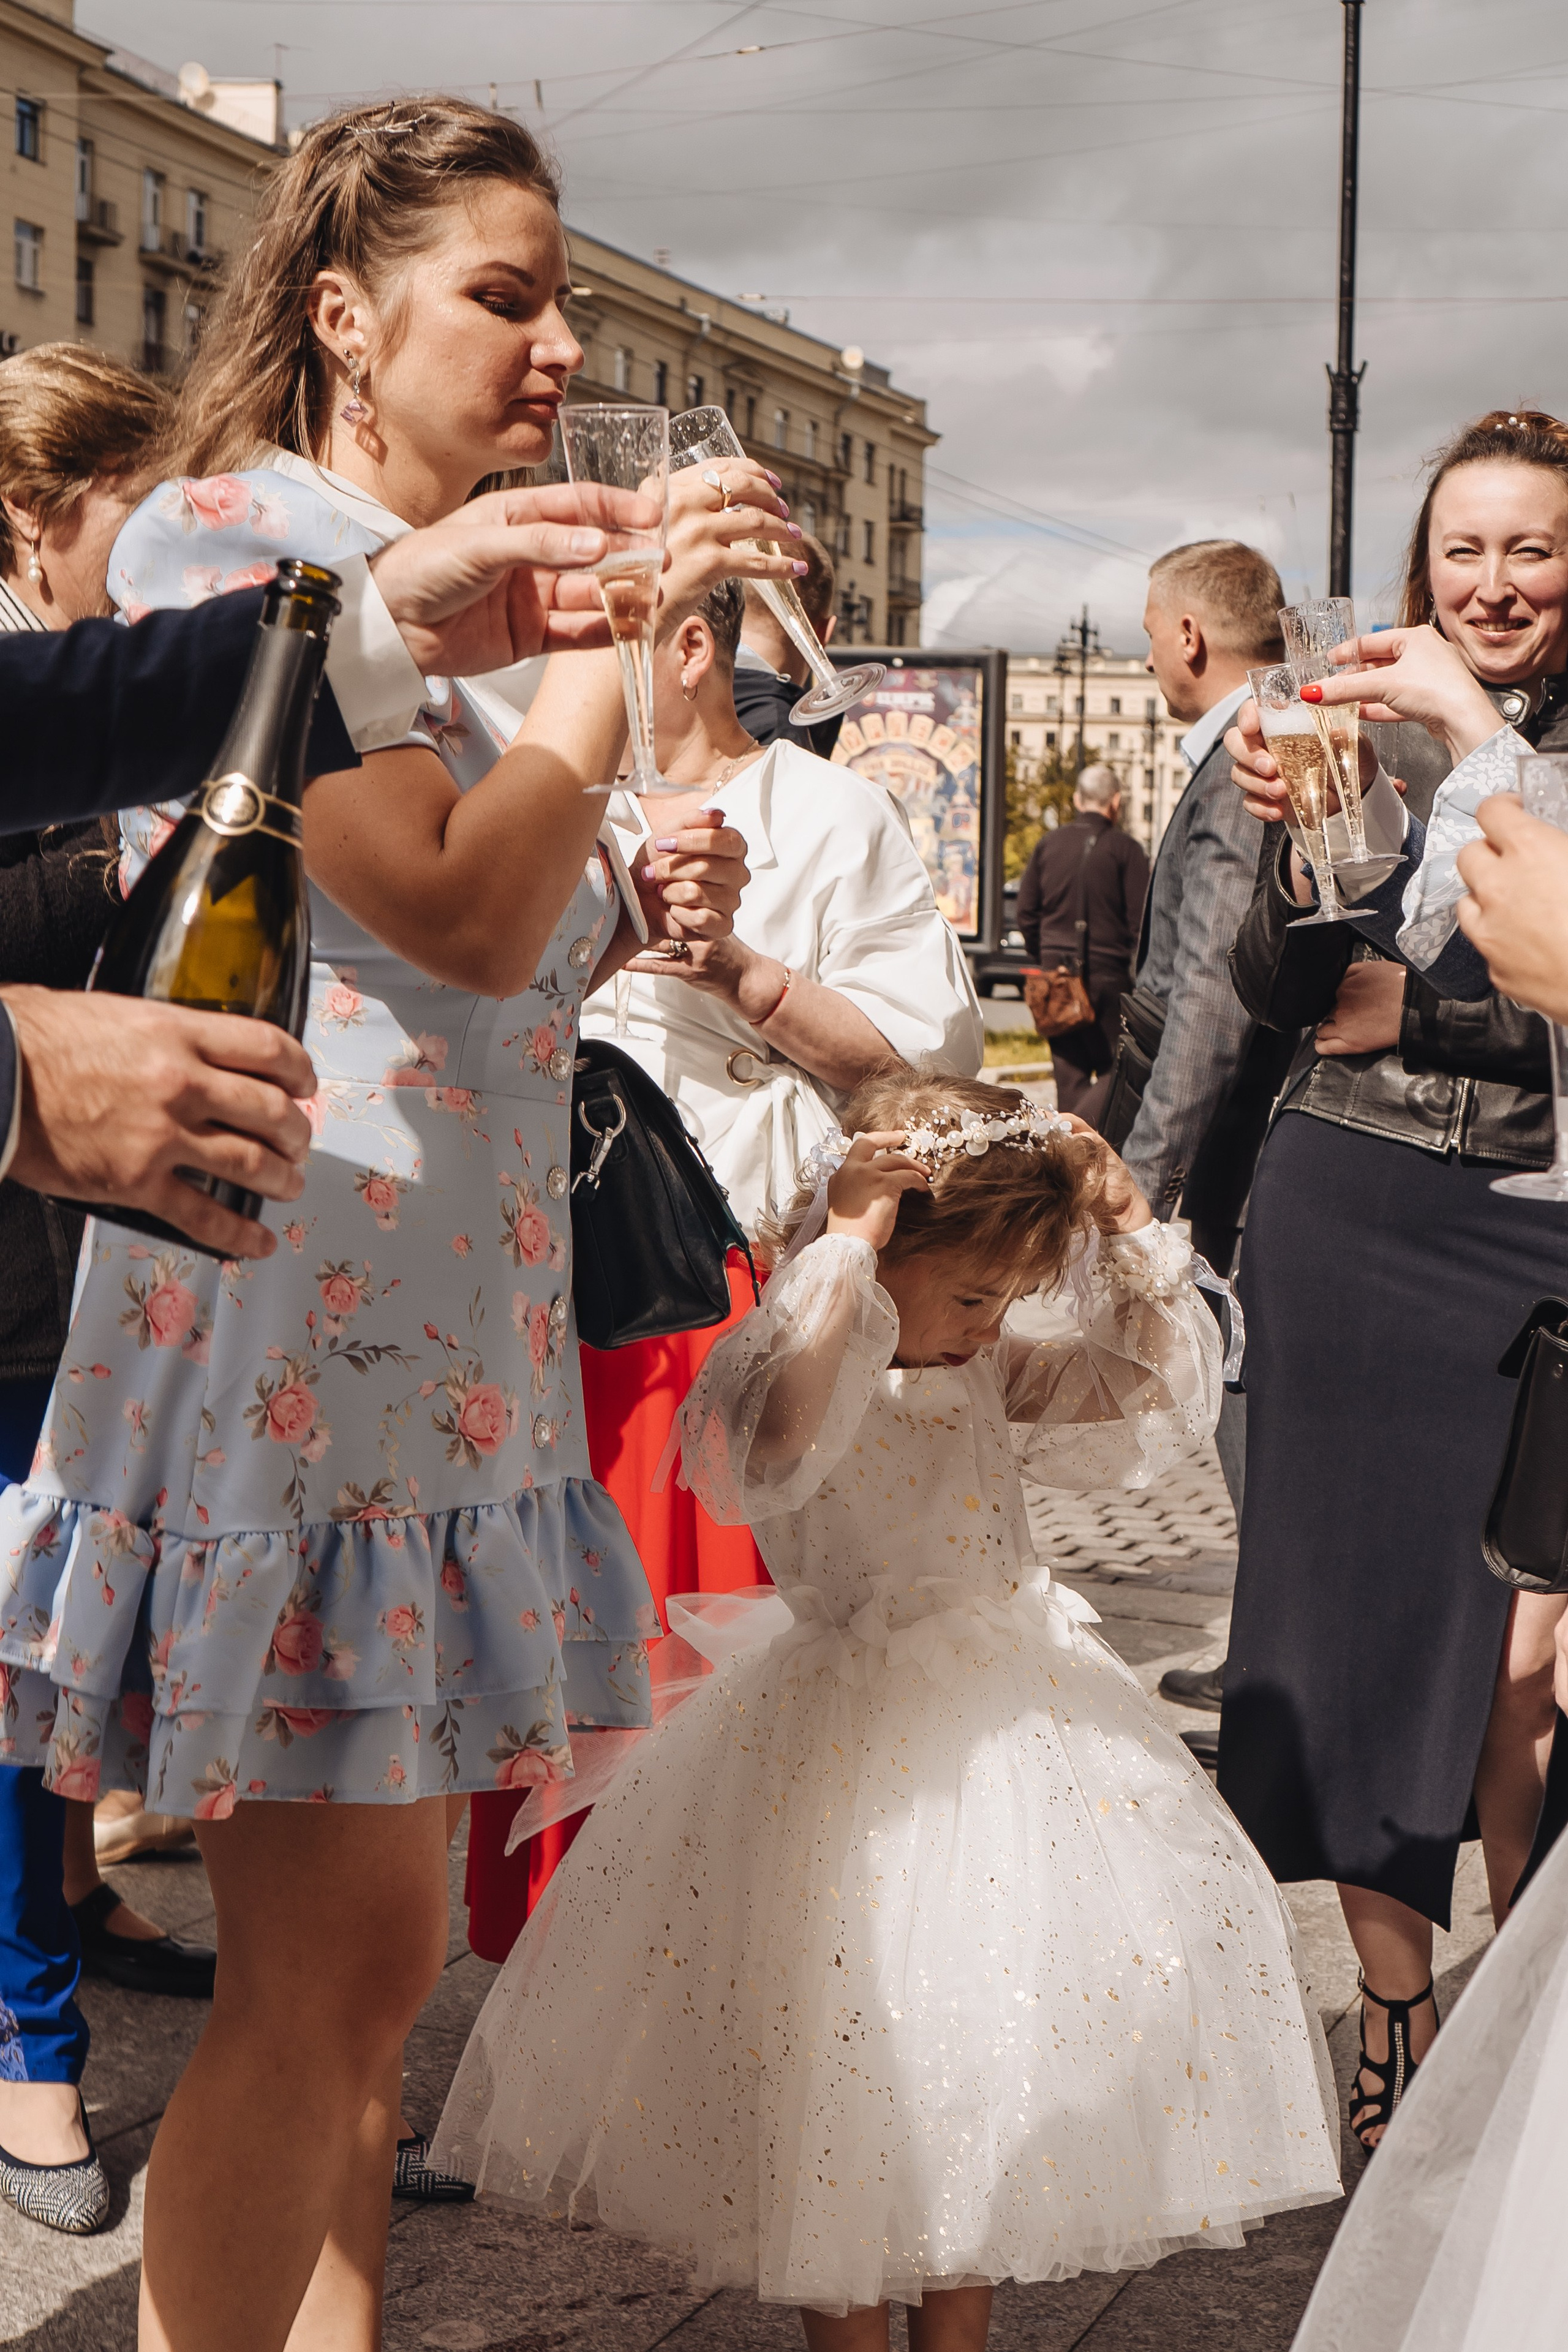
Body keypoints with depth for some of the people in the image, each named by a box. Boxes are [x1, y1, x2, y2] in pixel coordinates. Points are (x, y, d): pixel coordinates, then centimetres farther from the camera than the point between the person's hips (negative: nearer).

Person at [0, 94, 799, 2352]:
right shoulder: (230, 533, -9)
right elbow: (457, 909, -19)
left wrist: (631, 915, 7)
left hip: (444, 1323, 9)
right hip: (288, 1310, -9)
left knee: (367, 1957, 14)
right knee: (322, 1975, -4)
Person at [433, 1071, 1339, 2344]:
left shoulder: (988, 1371, 6)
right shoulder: (787, 1373, -15)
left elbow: (1157, 1399, 8)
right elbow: (777, 1438, -39)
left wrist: (1127, 1230, -1)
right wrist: (844, 1244, -35)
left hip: (1020, 1720, 7)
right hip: (858, 1749, -7)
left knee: (997, 2062, 14)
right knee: (859, 2047, 4)